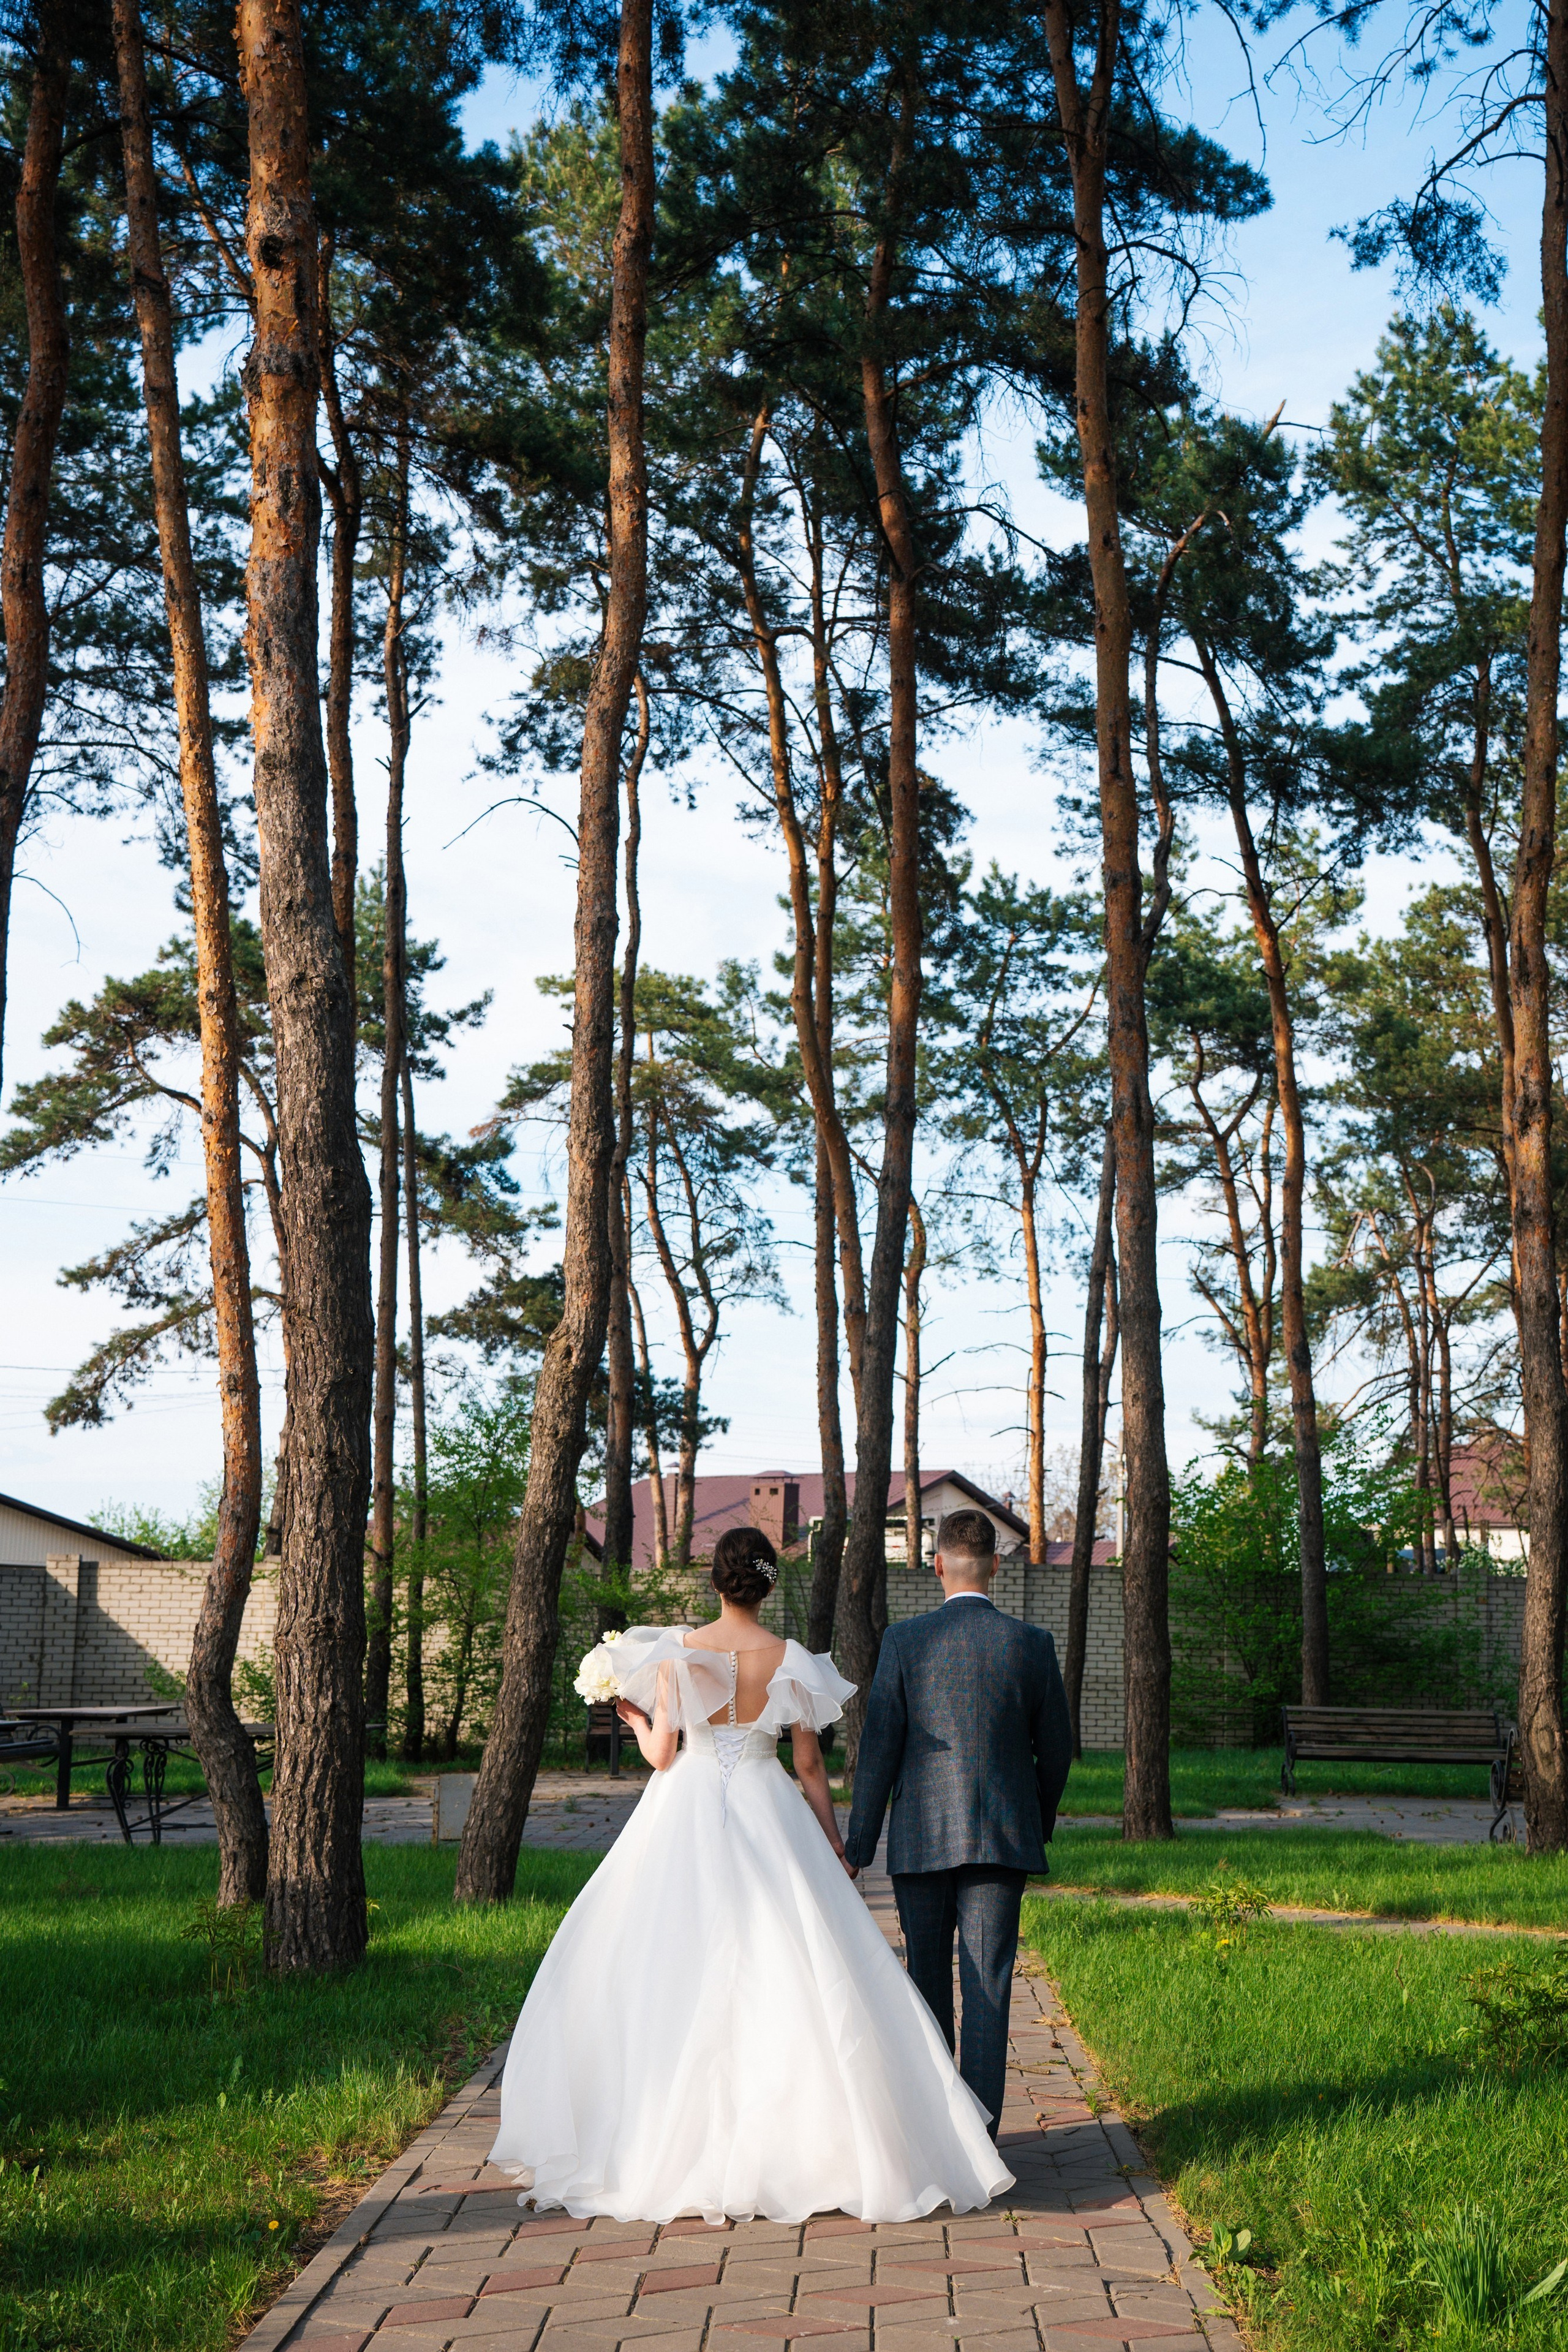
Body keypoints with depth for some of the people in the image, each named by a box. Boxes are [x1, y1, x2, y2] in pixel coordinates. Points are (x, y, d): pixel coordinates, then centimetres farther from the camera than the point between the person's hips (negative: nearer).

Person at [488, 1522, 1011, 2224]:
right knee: (786, 1974, 4)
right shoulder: (791, 1660, -2)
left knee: (672, 1974, 8)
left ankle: (673, 2140, 11)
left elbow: (662, 1753, -4)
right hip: (768, 1816, 1)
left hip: (690, 1815, 0)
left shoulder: (676, 1652, -5)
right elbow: (810, 1766, 1)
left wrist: (635, 1718, 16)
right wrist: (833, 1844, 10)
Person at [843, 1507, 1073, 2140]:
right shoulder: (1032, 1644, -2)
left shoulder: (904, 1641, -6)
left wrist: (858, 1846, 0)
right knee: (988, 1987, 1)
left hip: (920, 1838, 0)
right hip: (1002, 1839, 0)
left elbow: (878, 1749, -6)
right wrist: (1042, 1820, 24)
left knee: (927, 1978, 15)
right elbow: (1056, 1748, 6)